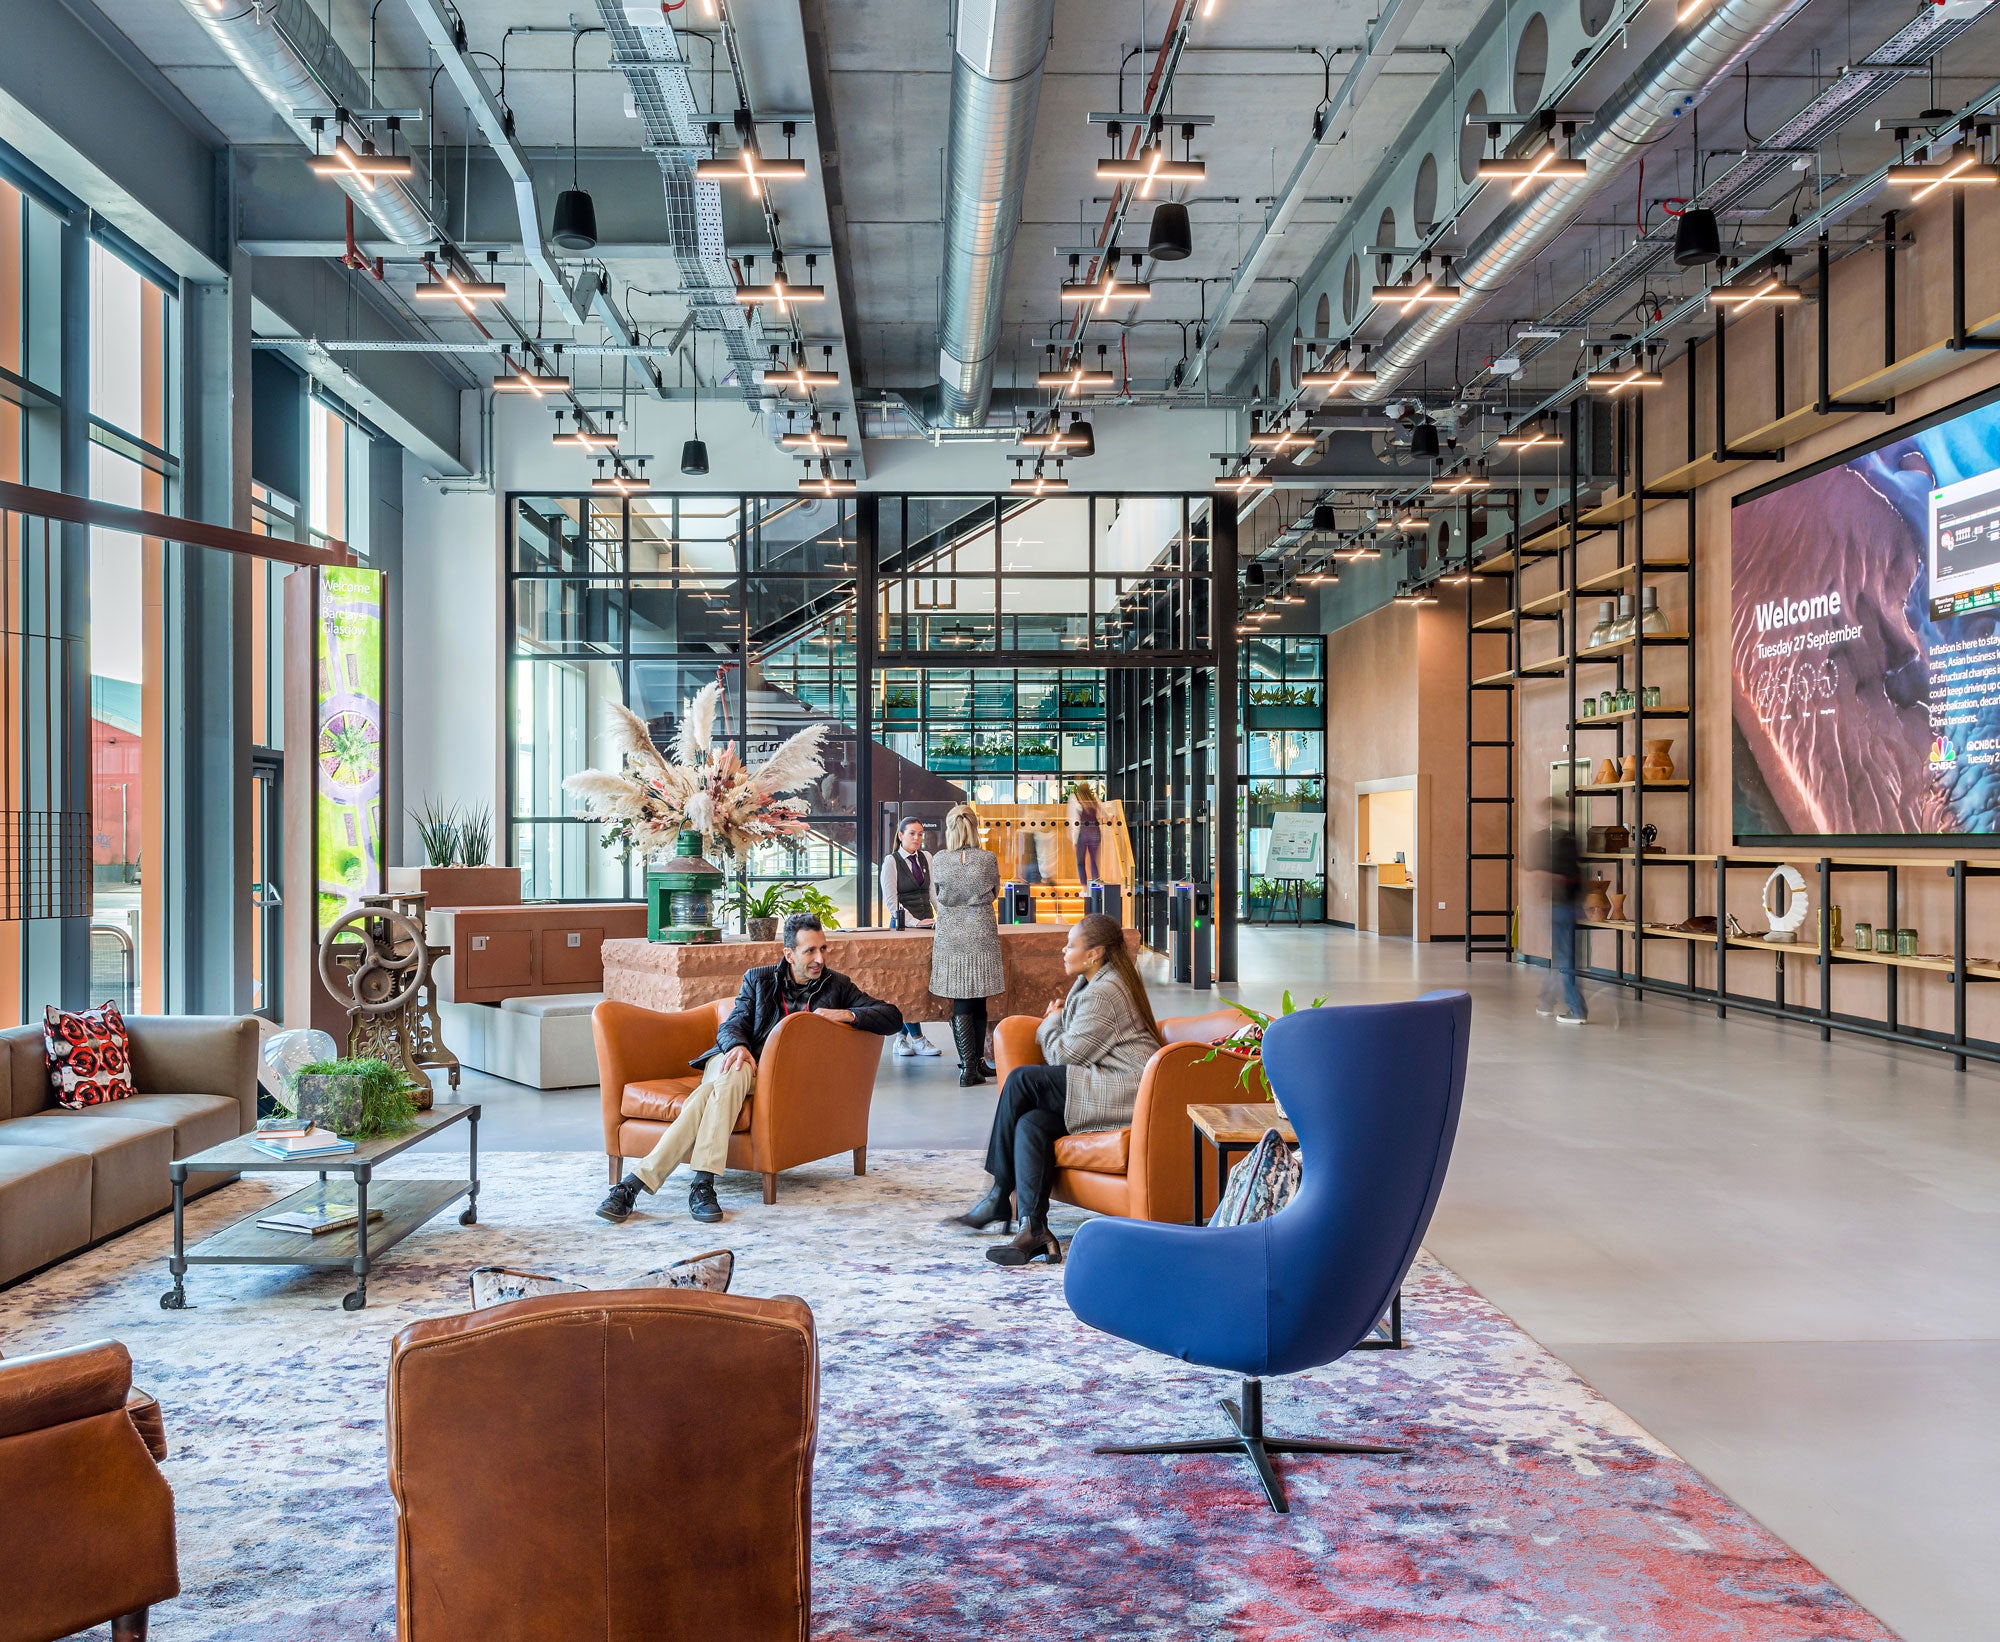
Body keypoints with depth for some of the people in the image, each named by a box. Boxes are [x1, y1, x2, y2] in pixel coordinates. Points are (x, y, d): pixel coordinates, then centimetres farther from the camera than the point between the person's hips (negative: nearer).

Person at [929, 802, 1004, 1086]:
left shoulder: (938, 860, -4)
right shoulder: (989, 859, -6)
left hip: (950, 936, 0)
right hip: (982, 933, 0)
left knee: (961, 1004, 2)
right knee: (979, 1001, 11)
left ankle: (969, 1066, -2)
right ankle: (977, 1061, 20)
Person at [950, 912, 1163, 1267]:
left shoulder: (1104, 993, -13)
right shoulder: (1090, 983, 20)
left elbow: (1064, 1056, -13)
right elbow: (1071, 1053, 26)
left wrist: (1050, 1023, 6)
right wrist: (1058, 1019, 7)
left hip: (1126, 1091, -10)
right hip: (1108, 1090, 10)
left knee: (1021, 1078, -18)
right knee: (1031, 1124, -12)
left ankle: (1001, 1193, -7)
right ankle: (1034, 1231, -19)